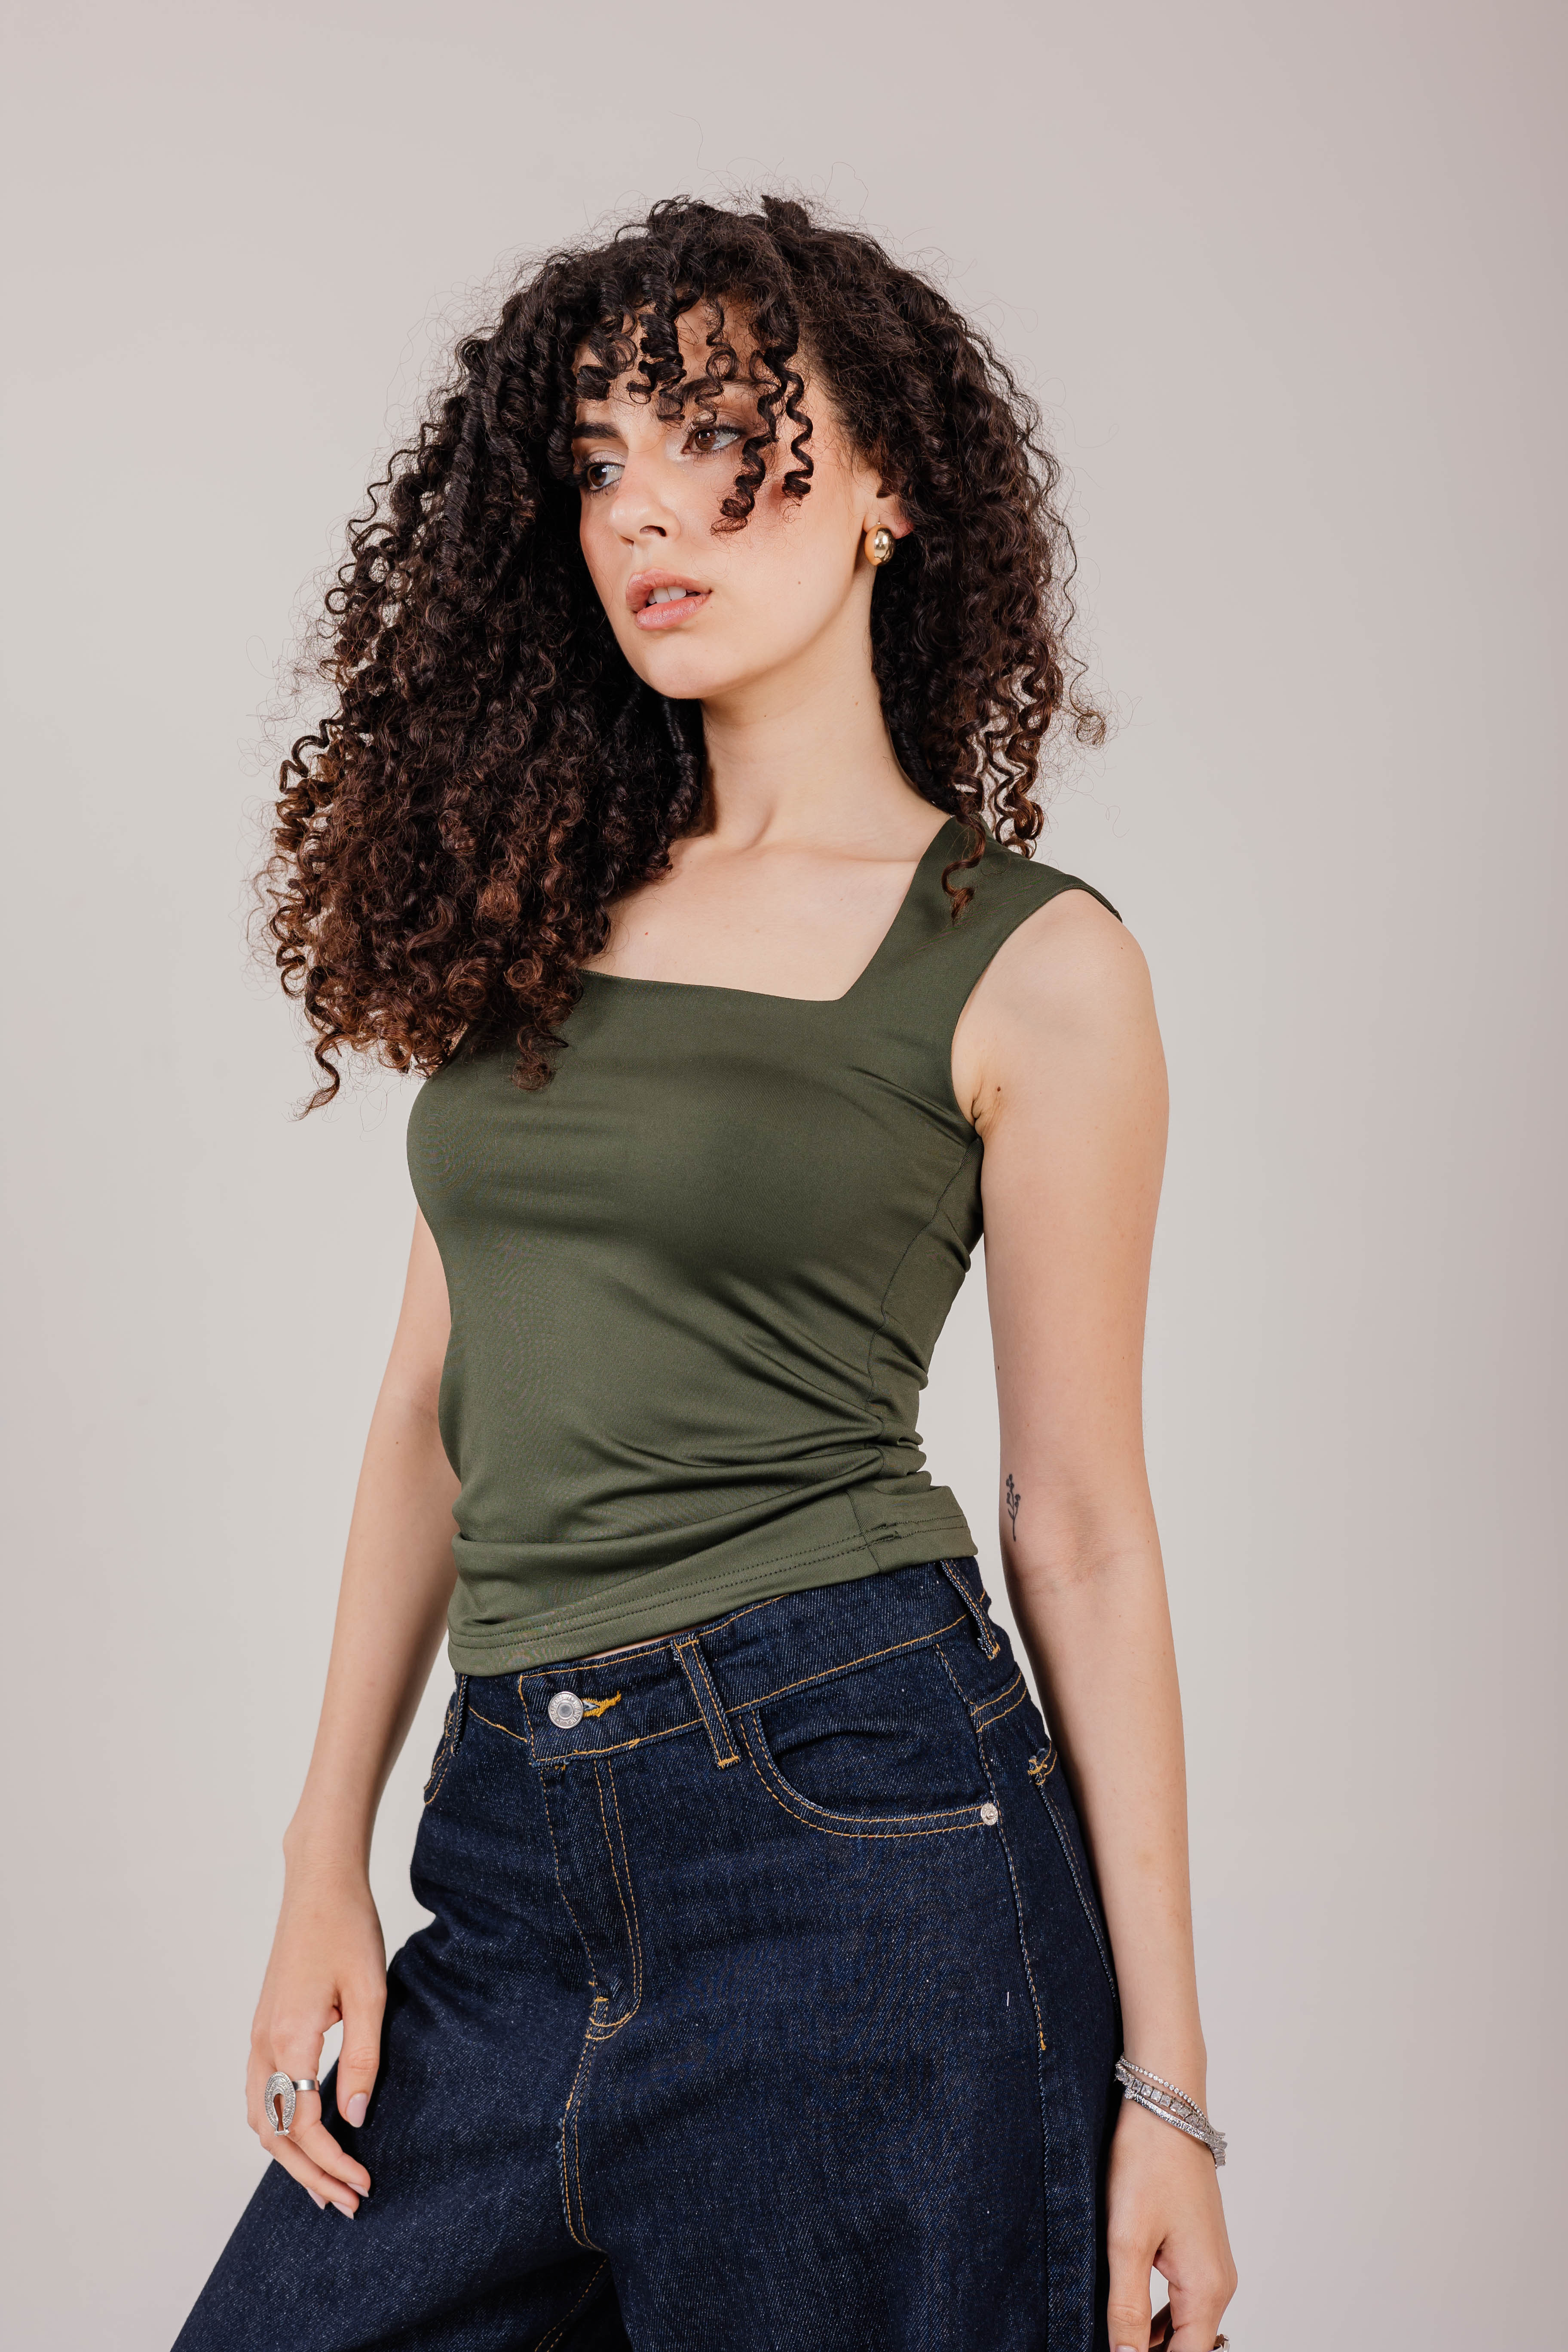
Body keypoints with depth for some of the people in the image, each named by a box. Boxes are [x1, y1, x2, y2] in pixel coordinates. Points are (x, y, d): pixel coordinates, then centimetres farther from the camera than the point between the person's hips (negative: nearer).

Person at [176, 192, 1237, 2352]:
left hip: (855, 1833, -4)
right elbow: (437, 1401, 12)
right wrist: (328, 1858, 8)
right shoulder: (536, 894, 10)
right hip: (514, 1863, 5)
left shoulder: (1026, 963, -3)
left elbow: (1081, 1525, -2)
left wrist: (1164, 2082, -2)